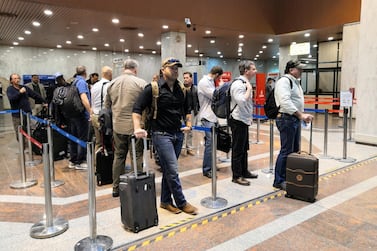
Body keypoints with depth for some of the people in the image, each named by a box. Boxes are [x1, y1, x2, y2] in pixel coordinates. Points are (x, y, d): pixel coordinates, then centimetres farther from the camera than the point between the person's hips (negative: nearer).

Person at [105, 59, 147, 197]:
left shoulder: (112, 83, 5)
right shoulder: (141, 83, -10)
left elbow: (107, 105, 12)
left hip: (118, 125, 5)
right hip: (135, 125, -4)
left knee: (118, 156, 14)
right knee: (137, 157, 6)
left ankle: (116, 188, 23)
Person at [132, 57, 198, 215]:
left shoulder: (181, 89, 9)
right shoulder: (153, 88, -8)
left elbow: (187, 109, 22)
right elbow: (137, 109, -9)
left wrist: (188, 124, 8)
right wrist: (137, 128, -21)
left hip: (178, 134, 6)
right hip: (162, 135, -6)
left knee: (168, 170, 14)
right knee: (172, 170, -5)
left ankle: (165, 201, 27)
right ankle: (181, 203, 11)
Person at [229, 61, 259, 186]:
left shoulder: (245, 83, 12)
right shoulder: (238, 84, -18)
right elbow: (242, 102, -31)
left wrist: (249, 116, 20)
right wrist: (249, 89, -19)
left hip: (244, 120, 10)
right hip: (238, 120, -10)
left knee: (244, 148, 18)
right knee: (238, 149, -1)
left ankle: (244, 171, 30)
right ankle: (236, 176, 10)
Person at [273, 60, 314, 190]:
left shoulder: (295, 82, 19)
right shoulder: (284, 81, -12)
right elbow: (285, 102, -26)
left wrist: (303, 115, 15)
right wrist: (300, 115, -29)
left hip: (296, 119, 10)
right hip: (287, 119, -10)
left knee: (295, 150, 15)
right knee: (286, 151, -6)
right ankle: (279, 181, 4)